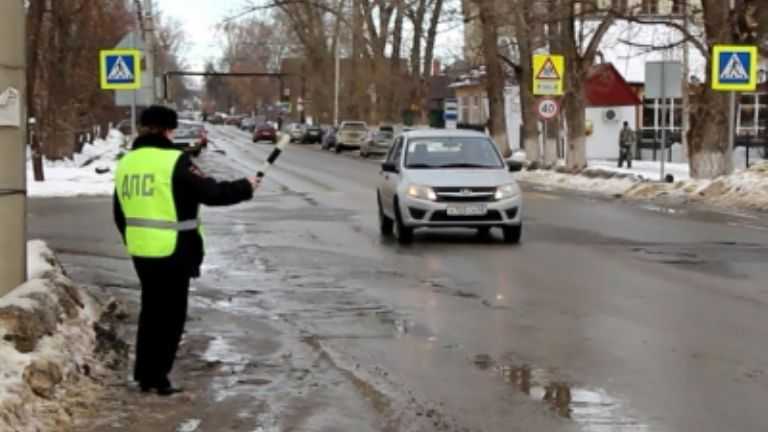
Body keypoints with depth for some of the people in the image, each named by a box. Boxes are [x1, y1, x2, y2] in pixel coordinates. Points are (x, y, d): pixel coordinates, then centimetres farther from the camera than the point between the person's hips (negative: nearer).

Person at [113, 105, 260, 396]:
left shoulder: (126, 163, 8)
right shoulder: (174, 161, -15)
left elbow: (120, 213, 15)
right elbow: (211, 192, -15)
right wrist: (246, 187, 0)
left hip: (141, 251, 7)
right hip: (172, 252, -7)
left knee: (150, 310, 18)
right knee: (170, 315, 3)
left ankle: (144, 374, 22)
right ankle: (156, 377, 4)